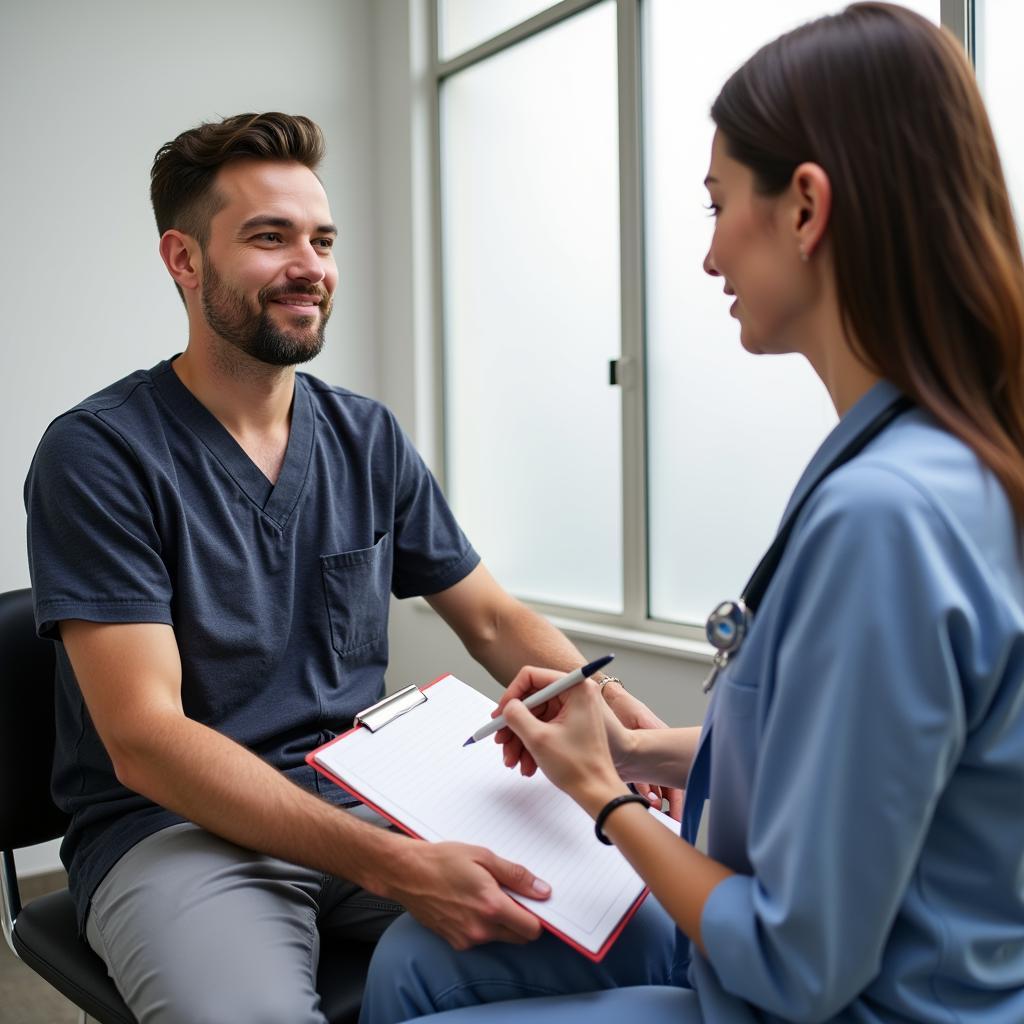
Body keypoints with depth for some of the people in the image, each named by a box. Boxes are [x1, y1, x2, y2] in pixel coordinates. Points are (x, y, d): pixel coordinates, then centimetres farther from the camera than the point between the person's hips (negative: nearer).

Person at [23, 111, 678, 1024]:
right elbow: (145, 741, -17)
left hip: (367, 802, 5)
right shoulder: (98, 454, -10)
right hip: (177, 825, -4)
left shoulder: (369, 439, 6)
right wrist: (395, 867, -28)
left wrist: (647, 735, -10)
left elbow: (494, 620, 10)